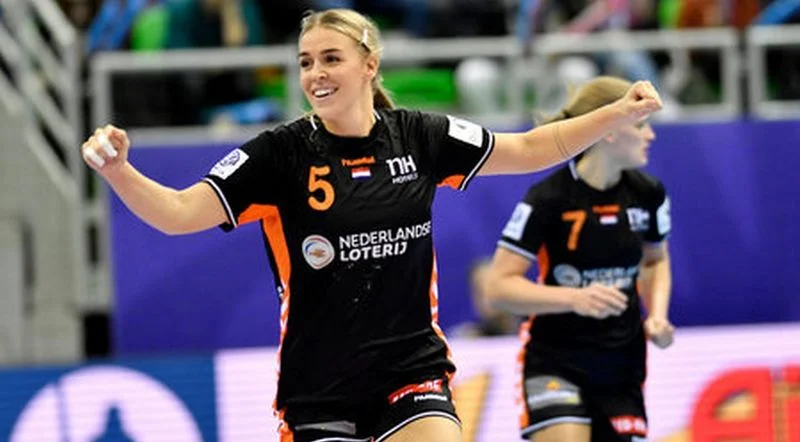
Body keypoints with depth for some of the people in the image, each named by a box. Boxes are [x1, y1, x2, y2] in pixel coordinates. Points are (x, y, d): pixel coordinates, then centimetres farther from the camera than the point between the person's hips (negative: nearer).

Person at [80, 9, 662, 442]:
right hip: (319, 394, -1)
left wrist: (619, 114, 2)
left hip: (413, 377, 1)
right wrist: (117, 170, -33)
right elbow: (179, 213, -16)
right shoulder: (281, 155, -9)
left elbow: (532, 150, 11)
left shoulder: (419, 138, 0)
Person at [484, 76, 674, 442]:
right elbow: (499, 287, -16)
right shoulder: (548, 199, -16)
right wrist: (575, 298, -29)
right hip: (555, 360, -6)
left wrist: (657, 315, 1)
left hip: (621, 366, 6)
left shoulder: (647, 194, 1)